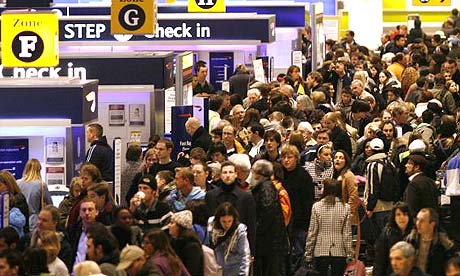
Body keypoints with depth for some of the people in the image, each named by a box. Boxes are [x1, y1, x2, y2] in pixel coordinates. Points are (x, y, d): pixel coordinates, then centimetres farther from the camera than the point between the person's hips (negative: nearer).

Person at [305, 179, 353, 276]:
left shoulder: (317, 207, -4)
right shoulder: (345, 208, -2)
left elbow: (312, 232, -2)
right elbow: (347, 234, -2)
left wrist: (308, 253, 5)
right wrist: (349, 254, 3)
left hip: (321, 251, 0)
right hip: (339, 253, 1)